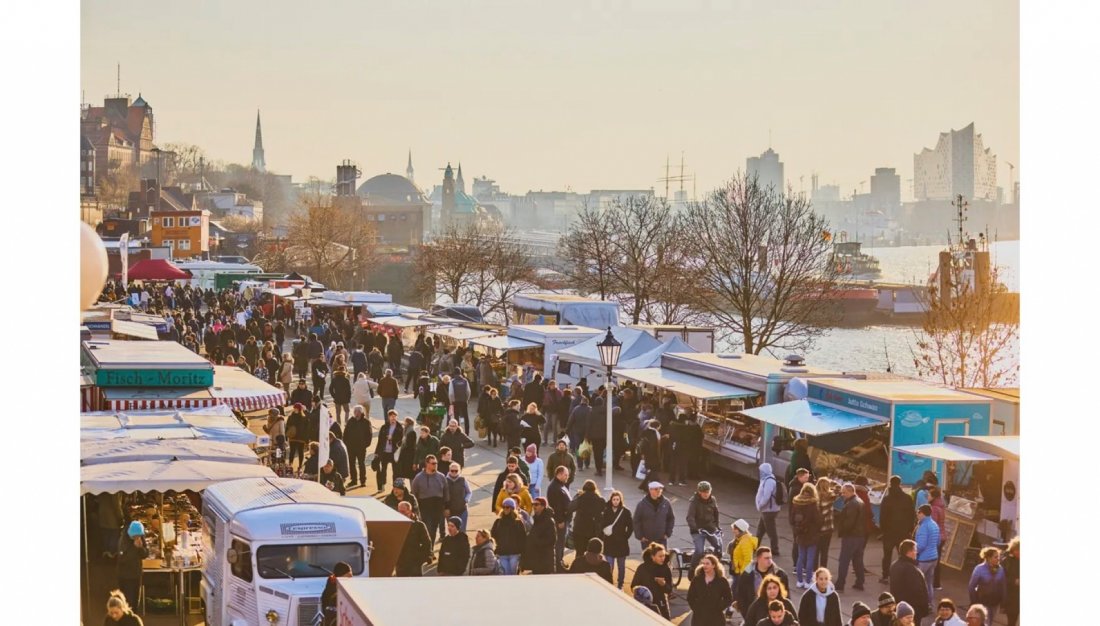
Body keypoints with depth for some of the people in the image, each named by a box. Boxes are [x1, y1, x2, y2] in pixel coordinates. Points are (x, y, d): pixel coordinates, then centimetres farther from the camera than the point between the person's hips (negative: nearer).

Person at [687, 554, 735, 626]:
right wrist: (695, 608, -2)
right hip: (699, 618, 2)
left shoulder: (722, 581, -2)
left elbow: (728, 598, 0)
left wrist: (718, 609, -8)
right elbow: (690, 597, 10)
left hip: (716, 618, -2)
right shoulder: (696, 580, 5)